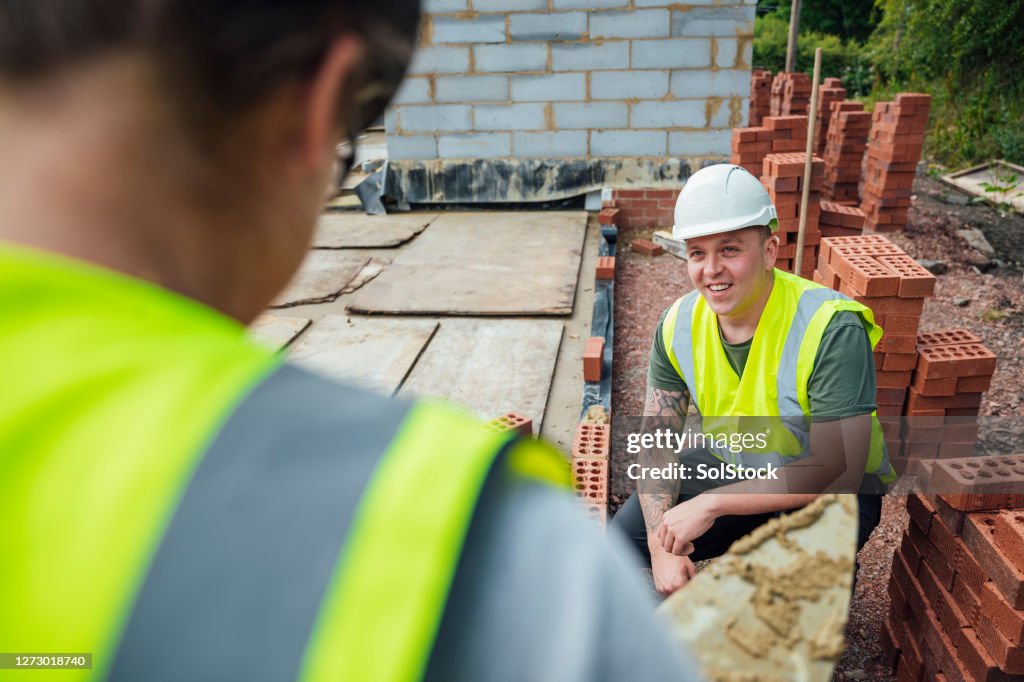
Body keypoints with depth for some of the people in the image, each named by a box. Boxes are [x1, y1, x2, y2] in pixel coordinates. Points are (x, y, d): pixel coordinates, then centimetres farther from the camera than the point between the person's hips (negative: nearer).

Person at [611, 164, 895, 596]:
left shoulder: (832, 329, -28)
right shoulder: (678, 324, -12)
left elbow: (837, 473, -30)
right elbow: (658, 442, -7)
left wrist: (711, 503, -31)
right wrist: (663, 546, -20)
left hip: (828, 490, -4)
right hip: (724, 465, 5)